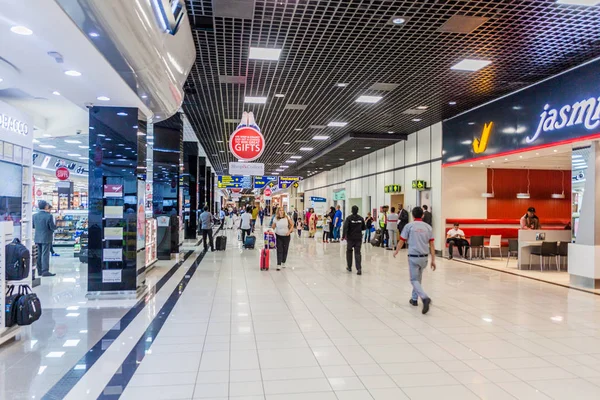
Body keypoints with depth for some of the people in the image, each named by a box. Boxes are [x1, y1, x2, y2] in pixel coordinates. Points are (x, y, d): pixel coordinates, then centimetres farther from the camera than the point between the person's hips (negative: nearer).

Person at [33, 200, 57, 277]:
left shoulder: (34, 215, 2)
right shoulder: (49, 216, -17)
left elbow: (33, 226, 9)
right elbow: (52, 227, -15)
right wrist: (56, 227, 6)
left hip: (37, 238, 6)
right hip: (46, 238, -6)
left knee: (39, 255, 13)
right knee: (45, 254, -3)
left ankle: (40, 271, 19)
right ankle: (45, 271, -3)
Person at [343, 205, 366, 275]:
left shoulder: (349, 218, -9)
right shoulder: (361, 218, 2)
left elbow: (345, 227, -18)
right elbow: (363, 228, 12)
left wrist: (344, 235, -16)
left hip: (350, 238, -2)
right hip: (359, 238, 2)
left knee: (349, 251, 17)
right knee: (357, 253, 0)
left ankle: (349, 267, 24)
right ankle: (359, 268, -14)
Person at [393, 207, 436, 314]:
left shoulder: (409, 226, -5)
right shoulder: (428, 227, 4)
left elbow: (402, 241, 0)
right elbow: (431, 245, 2)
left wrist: (396, 251, 18)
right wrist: (433, 260, 6)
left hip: (413, 257, -4)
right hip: (424, 257, 4)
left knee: (414, 280, 0)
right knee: (418, 278, 22)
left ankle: (425, 298, -22)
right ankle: (414, 299, 30)